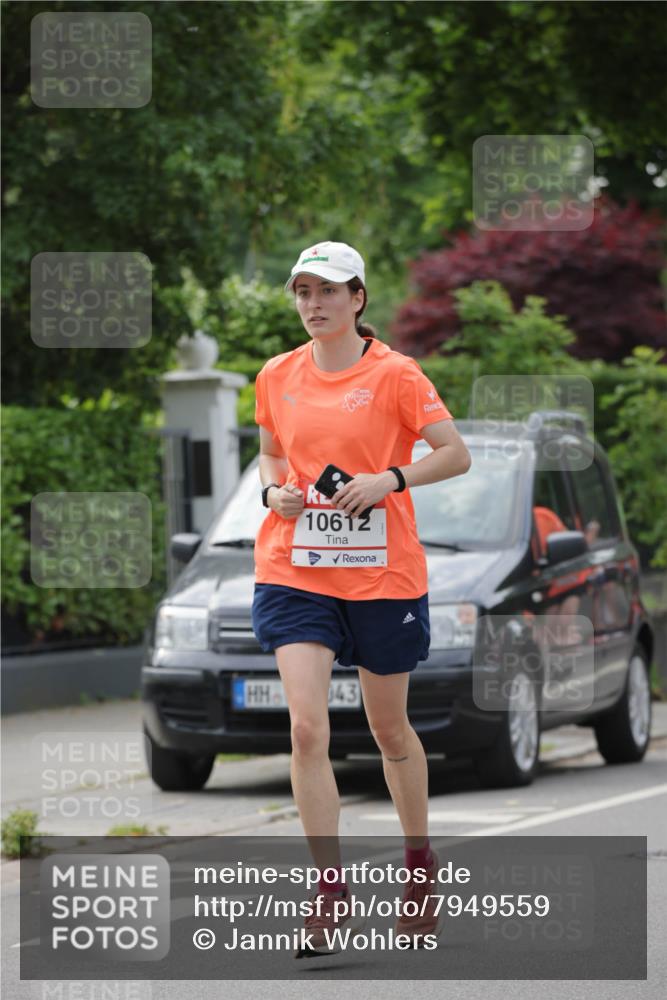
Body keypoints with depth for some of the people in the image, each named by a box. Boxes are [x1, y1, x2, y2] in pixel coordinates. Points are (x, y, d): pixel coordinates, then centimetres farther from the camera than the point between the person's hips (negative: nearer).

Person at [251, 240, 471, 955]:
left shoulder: (393, 374, -6)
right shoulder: (277, 377, 6)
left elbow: (456, 454, -6)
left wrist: (389, 479, -20)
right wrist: (274, 490, -1)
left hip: (384, 574, -2)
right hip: (295, 570, 2)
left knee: (390, 731, 11)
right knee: (306, 726, -14)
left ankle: (419, 862, 35)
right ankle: (330, 892, -10)